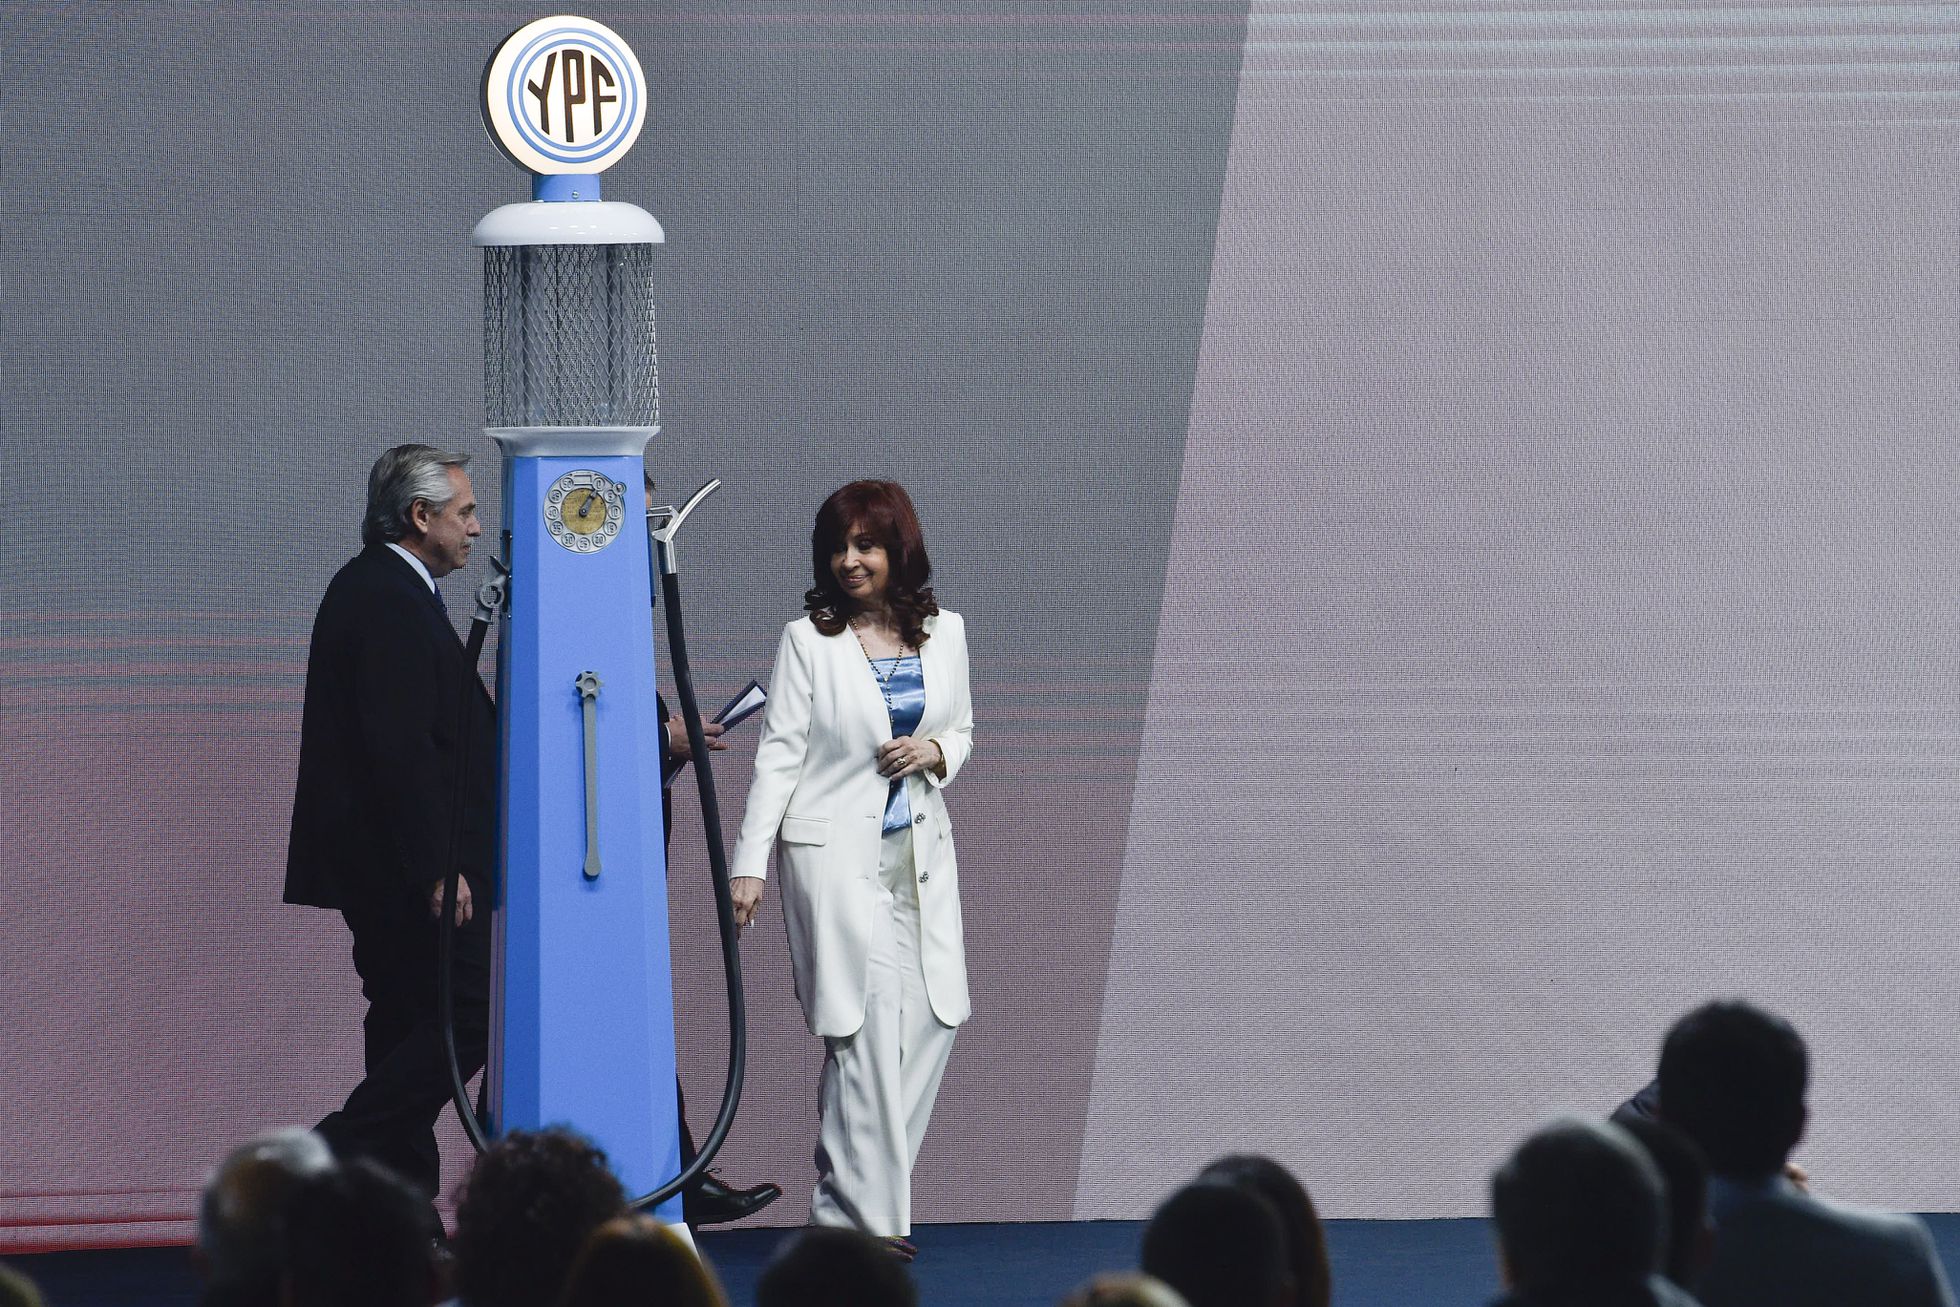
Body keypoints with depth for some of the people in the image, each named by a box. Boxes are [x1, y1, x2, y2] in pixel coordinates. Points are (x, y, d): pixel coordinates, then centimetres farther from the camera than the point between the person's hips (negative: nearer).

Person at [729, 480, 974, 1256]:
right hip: (836, 850, -5)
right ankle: (867, 1215, -7)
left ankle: (852, 1199, 11)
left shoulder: (943, 633, 9)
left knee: (931, 1018, 1)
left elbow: (962, 733, 18)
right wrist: (749, 863, -9)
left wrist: (936, 752, -6)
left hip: (920, 852, 5)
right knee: (869, 1025, -11)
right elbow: (778, 754, -4)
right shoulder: (807, 641, -3)